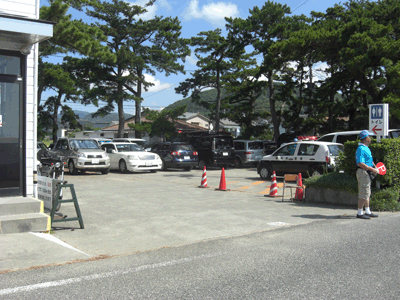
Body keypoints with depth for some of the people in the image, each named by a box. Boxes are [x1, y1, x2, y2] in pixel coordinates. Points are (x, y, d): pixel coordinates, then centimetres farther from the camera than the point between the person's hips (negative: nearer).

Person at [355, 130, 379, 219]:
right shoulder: (361, 149, -18)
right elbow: (360, 163, -26)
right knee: (363, 194, -7)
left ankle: (367, 212, 24)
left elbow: (369, 160, 25)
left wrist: (374, 167, 7)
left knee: (367, 193, 16)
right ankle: (359, 213, -1)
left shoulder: (366, 148, 15)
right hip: (363, 172, -11)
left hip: (367, 173, 11)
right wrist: (372, 169, -22)